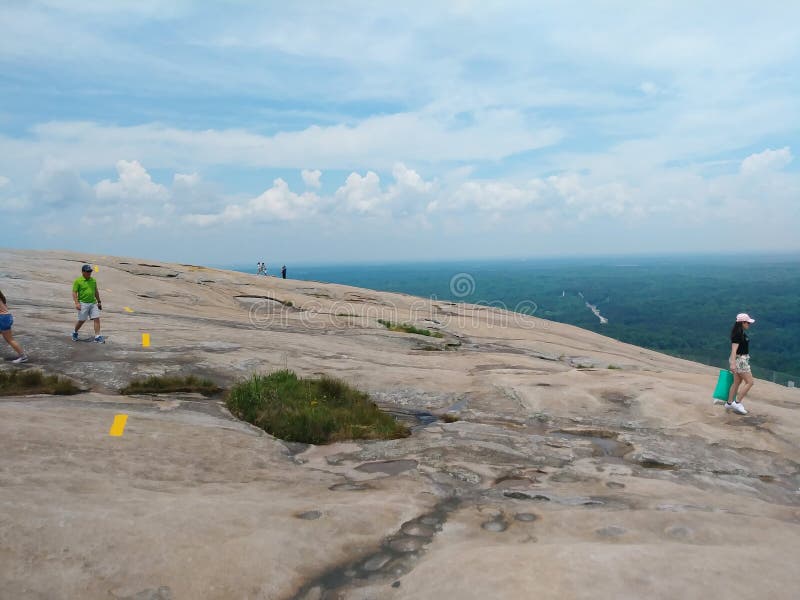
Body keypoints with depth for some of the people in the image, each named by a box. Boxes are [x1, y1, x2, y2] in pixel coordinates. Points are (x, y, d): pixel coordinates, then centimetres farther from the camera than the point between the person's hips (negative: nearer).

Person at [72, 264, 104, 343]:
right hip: (83, 304, -4)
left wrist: (99, 302, 18)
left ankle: (97, 336, -4)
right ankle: (75, 333, 30)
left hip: (93, 303, 4)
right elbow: (74, 292, -8)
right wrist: (76, 303, -18)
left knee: (97, 319, -5)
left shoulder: (93, 280, 10)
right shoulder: (78, 281, -6)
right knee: (82, 320, 4)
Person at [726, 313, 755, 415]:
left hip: (743, 359, 10)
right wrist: (733, 363, -29)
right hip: (740, 360, -10)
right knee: (749, 382, -6)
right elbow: (734, 350, -24)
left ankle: (729, 403, 20)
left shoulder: (742, 333, 12)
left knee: (737, 383, 13)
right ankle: (737, 403, -2)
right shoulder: (737, 334, -18)